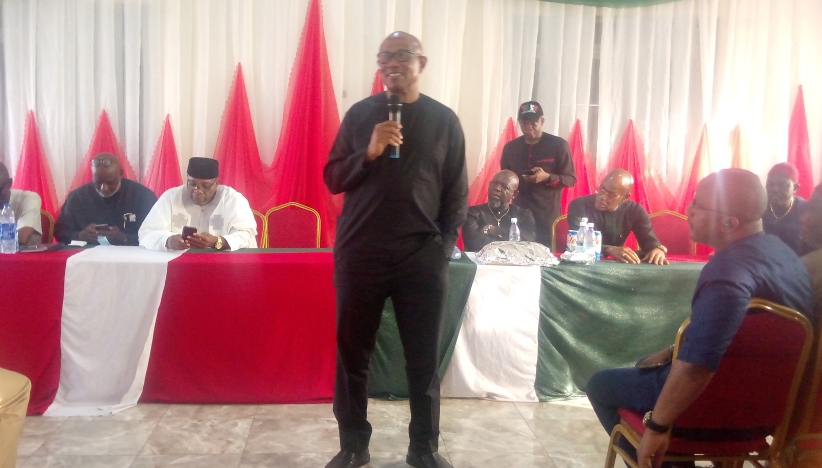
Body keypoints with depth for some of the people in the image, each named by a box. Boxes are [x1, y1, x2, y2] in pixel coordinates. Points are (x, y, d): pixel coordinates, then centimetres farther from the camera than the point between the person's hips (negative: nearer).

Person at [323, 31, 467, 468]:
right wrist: (369, 153, -13)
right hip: (359, 253, 1)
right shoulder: (360, 114, 6)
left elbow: (457, 191, 6)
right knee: (352, 353, 6)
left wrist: (445, 245, 0)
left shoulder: (444, 119, 6)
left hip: (422, 257, 0)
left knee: (424, 358, 5)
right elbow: (333, 178, 4)